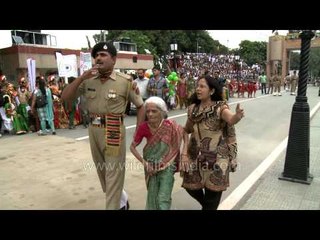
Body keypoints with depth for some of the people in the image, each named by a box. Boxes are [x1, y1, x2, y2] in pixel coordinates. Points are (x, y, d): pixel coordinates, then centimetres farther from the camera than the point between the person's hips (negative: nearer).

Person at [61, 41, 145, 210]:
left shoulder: (125, 81, -9)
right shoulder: (88, 80, 2)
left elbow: (140, 106, -1)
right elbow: (65, 97, 0)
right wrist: (82, 77, -11)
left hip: (114, 131, -6)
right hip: (93, 130, 6)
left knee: (114, 172, 2)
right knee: (101, 169, 22)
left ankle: (112, 206, 17)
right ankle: (118, 199, 46)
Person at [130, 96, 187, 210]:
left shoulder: (170, 125, -18)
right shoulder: (143, 127, -15)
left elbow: (184, 133, 0)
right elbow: (132, 147, -6)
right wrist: (144, 162, -15)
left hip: (167, 165, -2)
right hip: (151, 165, 2)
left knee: (163, 199, -4)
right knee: (152, 197, 13)